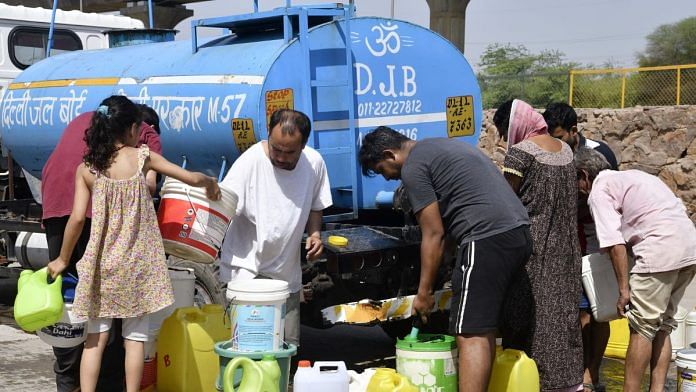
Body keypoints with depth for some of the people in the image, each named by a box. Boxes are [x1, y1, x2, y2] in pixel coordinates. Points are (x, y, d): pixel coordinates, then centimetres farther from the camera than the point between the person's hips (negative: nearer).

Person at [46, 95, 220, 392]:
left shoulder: (87, 168, -2)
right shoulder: (142, 157, -4)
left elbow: (77, 218, -6)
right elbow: (191, 178, -2)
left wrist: (62, 259, 5)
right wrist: (210, 183, 20)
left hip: (101, 265, 1)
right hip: (137, 264, -1)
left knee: (95, 337, 7)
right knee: (134, 337, 8)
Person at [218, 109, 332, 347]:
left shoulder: (314, 163, 0)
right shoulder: (250, 162, -15)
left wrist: (314, 233, -3)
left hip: (287, 274, 5)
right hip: (246, 270, -5)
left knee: (288, 348, 10)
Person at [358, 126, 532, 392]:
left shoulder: (413, 168, -3)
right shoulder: (441, 147, 26)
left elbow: (434, 235, -5)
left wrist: (424, 292, 3)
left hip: (488, 239, -10)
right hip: (520, 233, 10)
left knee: (470, 335, -10)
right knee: (485, 329, 15)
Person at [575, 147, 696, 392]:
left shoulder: (599, 190, 1)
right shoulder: (630, 177, 27)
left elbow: (614, 242, -9)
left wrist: (624, 289, -7)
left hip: (661, 250, -8)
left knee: (641, 327, -3)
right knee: (662, 326, 14)